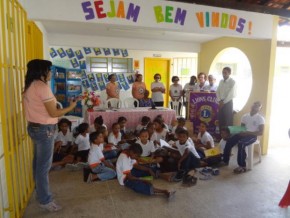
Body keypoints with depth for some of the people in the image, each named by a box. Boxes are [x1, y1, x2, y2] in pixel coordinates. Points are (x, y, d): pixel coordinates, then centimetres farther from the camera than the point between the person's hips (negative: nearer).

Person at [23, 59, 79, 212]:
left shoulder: (29, 86, 9)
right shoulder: (42, 86, -20)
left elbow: (39, 108, 12)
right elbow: (53, 113, -20)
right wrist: (71, 107, -8)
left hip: (34, 127, 10)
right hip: (44, 129, -10)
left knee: (38, 162, 22)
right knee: (44, 165, 2)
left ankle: (40, 192, 39)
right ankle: (45, 200, 16)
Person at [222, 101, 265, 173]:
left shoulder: (260, 118, -3)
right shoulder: (245, 116, 13)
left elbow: (261, 132, -10)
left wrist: (248, 133, -20)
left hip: (252, 136, -5)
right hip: (244, 134, 5)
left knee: (241, 143, -35)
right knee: (229, 141, -19)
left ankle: (242, 166, -25)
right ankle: (225, 161, -6)